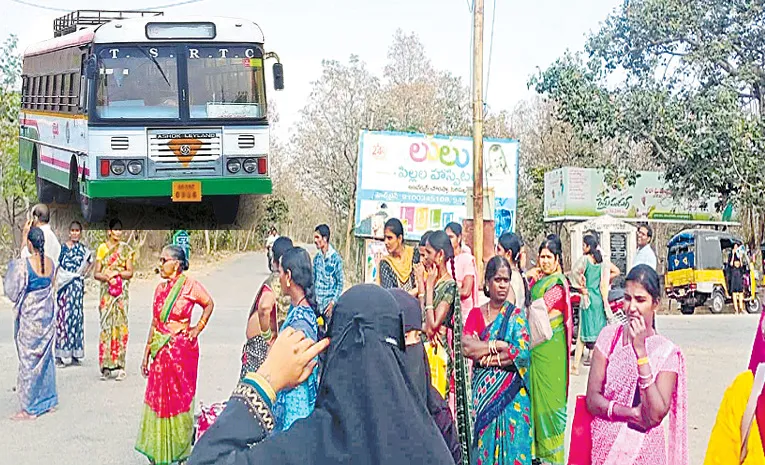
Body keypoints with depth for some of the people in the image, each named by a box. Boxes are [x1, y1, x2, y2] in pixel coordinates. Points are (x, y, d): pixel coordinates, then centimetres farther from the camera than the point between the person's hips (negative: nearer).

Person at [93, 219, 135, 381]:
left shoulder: (126, 249, 7)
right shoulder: (102, 248, 9)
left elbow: (130, 273, 4)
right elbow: (96, 273, 7)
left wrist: (117, 272, -12)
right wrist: (107, 277, -12)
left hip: (121, 291, -1)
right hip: (106, 291, 1)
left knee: (120, 325, -6)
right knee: (106, 325, -4)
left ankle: (120, 365, -5)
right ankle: (106, 367, -2)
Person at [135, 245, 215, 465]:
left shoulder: (190, 285, -8)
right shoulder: (160, 288, 7)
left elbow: (209, 304, 5)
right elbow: (155, 323, 10)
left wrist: (199, 327, -4)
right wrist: (146, 353, 10)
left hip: (182, 348, -5)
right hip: (161, 350, 5)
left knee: (179, 397, 5)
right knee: (158, 399, 7)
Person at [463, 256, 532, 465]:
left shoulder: (517, 315, 3)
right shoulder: (476, 313, 8)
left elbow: (522, 353, -10)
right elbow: (466, 347, -8)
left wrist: (484, 357, -8)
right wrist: (498, 345, -12)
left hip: (511, 395, -2)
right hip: (483, 392, 2)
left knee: (511, 446, -2)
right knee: (484, 445, 2)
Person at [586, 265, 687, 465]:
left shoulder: (667, 352, -8)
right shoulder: (610, 336, -2)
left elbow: (656, 415, -19)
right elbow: (592, 399, -4)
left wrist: (640, 350, -21)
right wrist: (632, 414, -19)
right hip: (603, 446, 2)